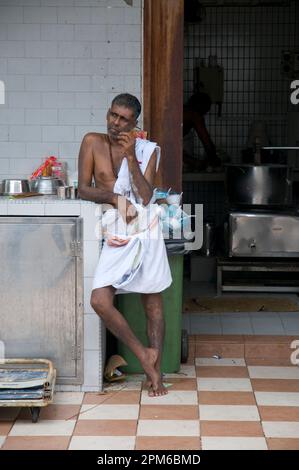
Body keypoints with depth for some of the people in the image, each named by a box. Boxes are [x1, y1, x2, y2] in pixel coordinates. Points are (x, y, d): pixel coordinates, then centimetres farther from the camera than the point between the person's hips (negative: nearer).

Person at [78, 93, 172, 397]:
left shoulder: (147, 151, 4)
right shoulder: (93, 143, 6)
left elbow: (145, 196, -7)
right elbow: (84, 189, 2)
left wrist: (130, 157, -13)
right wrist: (114, 197, -13)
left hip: (144, 231, 0)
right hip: (115, 234, 1)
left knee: (152, 303, 3)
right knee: (99, 301, -15)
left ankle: (155, 371, 12)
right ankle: (143, 355, 1)